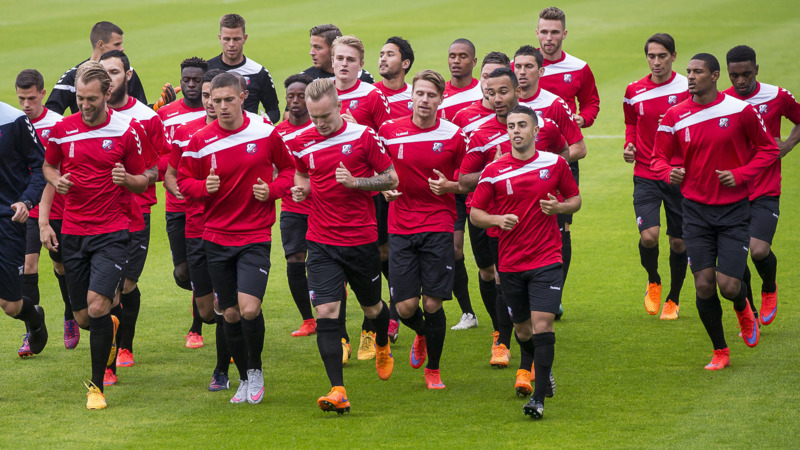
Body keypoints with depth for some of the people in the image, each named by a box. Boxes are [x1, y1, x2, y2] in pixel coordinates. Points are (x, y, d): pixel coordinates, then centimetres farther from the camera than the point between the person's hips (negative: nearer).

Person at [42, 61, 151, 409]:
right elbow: (49, 166, 20)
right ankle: (110, 328, 45)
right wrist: (57, 180, -2)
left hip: (112, 232, -3)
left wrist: (127, 179, -19)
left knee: (97, 305, -18)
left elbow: (143, 181, 4)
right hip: (73, 233, 3)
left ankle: (97, 386, -5)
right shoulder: (61, 130, 3)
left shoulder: (128, 130, -4)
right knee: (83, 318, 6)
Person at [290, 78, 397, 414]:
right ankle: (338, 391, -14)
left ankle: (383, 347, 51)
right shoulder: (302, 143, 2)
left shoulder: (363, 136, -8)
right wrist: (301, 189, -2)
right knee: (325, 313, -13)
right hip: (321, 242, 1)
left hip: (361, 239, -1)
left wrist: (355, 182, -17)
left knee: (372, 308, 15)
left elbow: (391, 178, -2)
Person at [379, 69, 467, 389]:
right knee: (405, 306, -4)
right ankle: (422, 335, 33)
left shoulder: (454, 136, -2)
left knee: (432, 303, -6)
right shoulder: (389, 131, 2)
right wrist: (385, 188, -3)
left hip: (438, 227, -1)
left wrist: (448, 186, -13)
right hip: (401, 227, 1)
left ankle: (433, 369, 15)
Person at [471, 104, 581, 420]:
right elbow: (475, 213, 4)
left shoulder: (555, 164, 0)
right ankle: (544, 371, 42)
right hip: (510, 262, 2)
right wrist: (498, 220, -16)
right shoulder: (494, 172, -1)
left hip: (546, 260, -2)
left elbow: (575, 199, 12)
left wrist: (559, 207, -10)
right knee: (522, 328, 12)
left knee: (542, 324, -14)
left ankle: (539, 397, -13)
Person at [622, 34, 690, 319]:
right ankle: (653, 281, 14)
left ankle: (673, 299, 28)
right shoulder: (634, 92, 4)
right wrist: (629, 145, 2)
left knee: (678, 242, 6)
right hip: (645, 175, 1)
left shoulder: (687, 88, -5)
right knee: (648, 236, -17)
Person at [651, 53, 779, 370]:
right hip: (696, 210, 2)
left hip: (733, 209, -2)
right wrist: (669, 173, -14)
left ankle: (743, 309, 28)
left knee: (729, 285, -10)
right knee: (704, 285, -3)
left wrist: (740, 174, -11)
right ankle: (720, 352, 16)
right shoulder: (675, 116, 0)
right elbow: (660, 156, 10)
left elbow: (768, 149, 4)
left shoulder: (740, 111, -6)